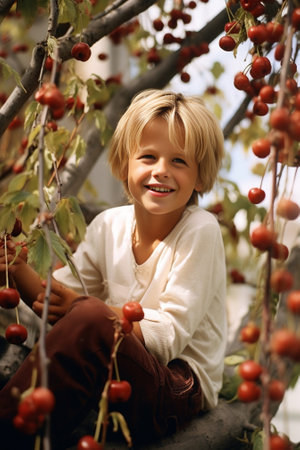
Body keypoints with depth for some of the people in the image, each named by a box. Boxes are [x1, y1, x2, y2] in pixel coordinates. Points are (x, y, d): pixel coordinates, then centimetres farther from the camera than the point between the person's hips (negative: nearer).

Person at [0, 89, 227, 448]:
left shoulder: (200, 231, -11)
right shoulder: (109, 225, 5)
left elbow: (169, 335, -17)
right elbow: (59, 301, 4)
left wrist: (83, 308, -24)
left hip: (182, 388, -5)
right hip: (118, 379, 5)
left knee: (90, 317, -32)